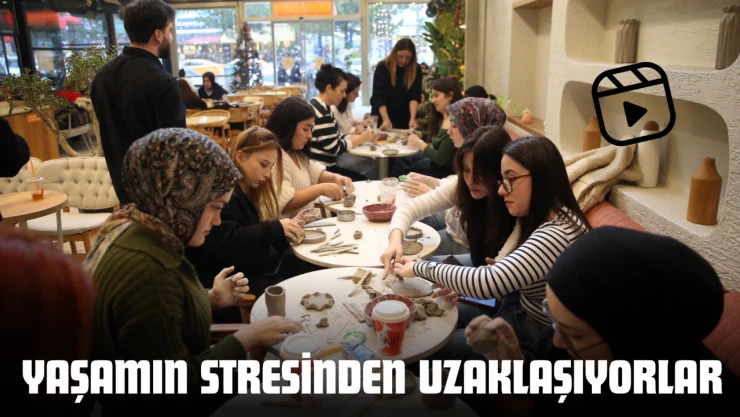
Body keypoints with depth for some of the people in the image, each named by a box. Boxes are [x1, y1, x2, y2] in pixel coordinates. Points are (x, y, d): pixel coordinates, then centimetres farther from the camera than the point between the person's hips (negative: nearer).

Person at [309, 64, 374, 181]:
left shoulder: (323, 107, 11)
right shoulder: (321, 112, -20)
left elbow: (336, 137, 13)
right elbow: (334, 148, -20)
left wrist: (359, 136, 0)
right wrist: (361, 139, -10)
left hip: (324, 166, 10)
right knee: (362, 182, -9)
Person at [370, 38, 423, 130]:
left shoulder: (416, 69, -6)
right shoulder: (382, 67, -12)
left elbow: (415, 96, -13)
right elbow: (378, 97, -17)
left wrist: (413, 118, -28)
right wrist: (385, 119, -29)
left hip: (404, 117, 2)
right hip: (382, 115, -2)